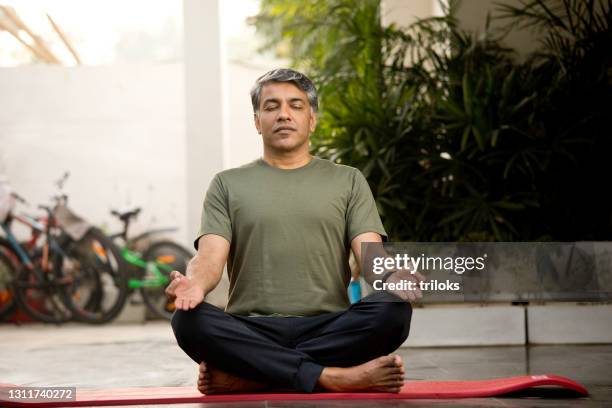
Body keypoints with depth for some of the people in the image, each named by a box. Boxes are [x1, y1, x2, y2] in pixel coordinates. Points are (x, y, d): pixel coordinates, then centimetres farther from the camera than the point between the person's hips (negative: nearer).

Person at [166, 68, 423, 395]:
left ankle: (244, 375, -28)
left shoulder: (348, 181, 15)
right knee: (189, 319, -31)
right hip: (252, 332, -1)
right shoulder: (228, 184, 14)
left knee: (391, 310, -30)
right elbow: (211, 256, 1)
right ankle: (332, 377, -32)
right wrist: (195, 283, -24)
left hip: (329, 329, 1)